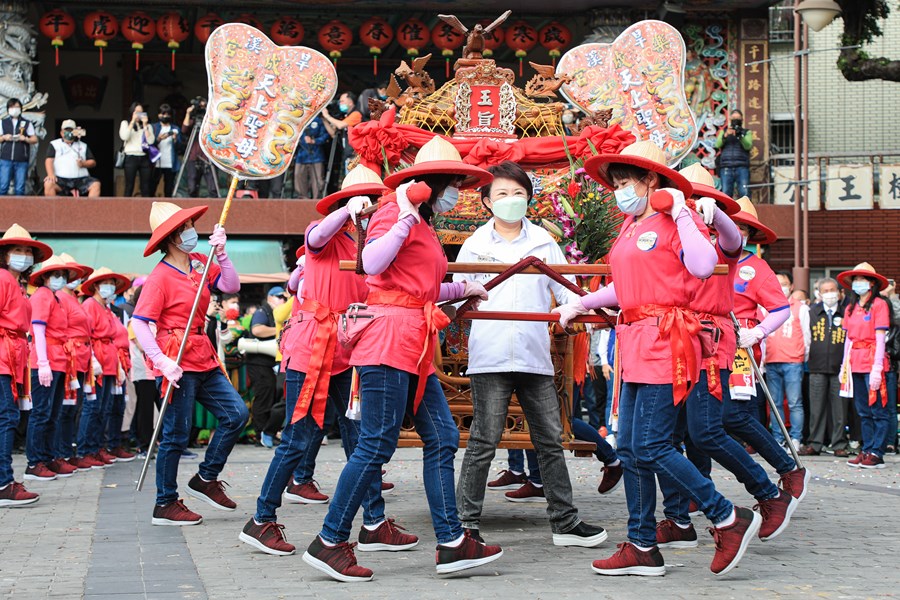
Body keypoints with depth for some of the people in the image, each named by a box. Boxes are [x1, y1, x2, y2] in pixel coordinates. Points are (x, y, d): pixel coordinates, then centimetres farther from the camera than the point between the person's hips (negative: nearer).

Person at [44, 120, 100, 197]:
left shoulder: (83, 146, 25)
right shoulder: (54, 144, 17)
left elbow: (93, 162, 20)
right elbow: (49, 160, 4)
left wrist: (84, 164, -4)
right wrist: (51, 174, -16)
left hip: (80, 179, 2)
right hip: (61, 179, -2)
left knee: (96, 184, -25)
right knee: (48, 184, -33)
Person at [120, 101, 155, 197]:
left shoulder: (148, 125, 15)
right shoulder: (125, 123, 10)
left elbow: (151, 141, 0)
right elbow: (124, 137, -9)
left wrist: (145, 125, -3)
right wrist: (132, 122, -7)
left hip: (145, 158, 2)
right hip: (131, 157, -2)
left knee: (146, 188, -1)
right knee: (129, 187, -7)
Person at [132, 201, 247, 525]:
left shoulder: (199, 263, 9)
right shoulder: (160, 276, -12)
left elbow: (231, 286, 3)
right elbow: (139, 323, -16)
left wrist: (221, 254, -8)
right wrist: (161, 361, -26)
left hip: (203, 358, 8)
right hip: (178, 363, -8)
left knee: (237, 413, 4)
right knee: (177, 435, -2)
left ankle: (206, 479, 17)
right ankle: (165, 505, 10)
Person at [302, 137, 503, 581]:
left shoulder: (424, 226, 22)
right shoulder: (395, 211, -6)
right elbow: (372, 264, -22)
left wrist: (462, 289, 34)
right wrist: (407, 217, -21)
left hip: (415, 348, 10)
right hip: (389, 337, -10)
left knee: (442, 438, 6)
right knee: (377, 444, -9)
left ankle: (451, 543, 8)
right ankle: (330, 542, -3)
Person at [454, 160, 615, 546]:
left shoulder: (543, 242, 13)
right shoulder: (475, 245, 8)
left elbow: (565, 289, 10)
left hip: (535, 355, 3)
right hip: (489, 356, -3)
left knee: (550, 441, 8)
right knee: (483, 443, -3)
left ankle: (564, 522, 16)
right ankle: (466, 524, 3)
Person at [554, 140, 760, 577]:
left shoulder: (673, 219, -5)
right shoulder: (630, 225, 18)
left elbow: (703, 266, -21)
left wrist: (681, 213, -15)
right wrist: (578, 305, 28)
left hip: (666, 341, -9)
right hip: (637, 343, 9)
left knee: (649, 447, -12)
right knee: (629, 449, 8)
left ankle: (729, 519, 1)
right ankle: (642, 548, 15)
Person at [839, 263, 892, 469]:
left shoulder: (879, 304, -4)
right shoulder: (851, 308, 15)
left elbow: (880, 338, -9)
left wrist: (877, 367, -15)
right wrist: (844, 365, 12)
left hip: (872, 361, -7)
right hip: (855, 364, 7)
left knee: (878, 410, -6)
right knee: (863, 412, 10)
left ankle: (876, 453, -6)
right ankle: (866, 451, 13)